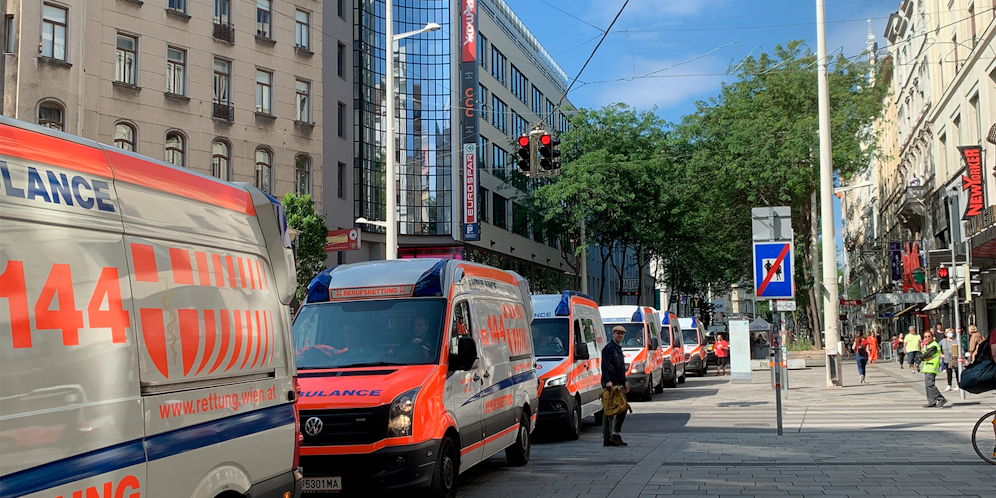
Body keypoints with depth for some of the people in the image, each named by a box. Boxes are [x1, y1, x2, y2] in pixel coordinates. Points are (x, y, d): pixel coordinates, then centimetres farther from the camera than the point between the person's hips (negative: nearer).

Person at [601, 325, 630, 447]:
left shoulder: (618, 349, 22)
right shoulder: (608, 348, -8)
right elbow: (605, 366, -17)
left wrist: (624, 382, 30)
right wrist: (607, 381, -27)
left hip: (617, 383, 9)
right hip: (611, 383, -9)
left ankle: (607, 439, 9)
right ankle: (615, 434, -11)